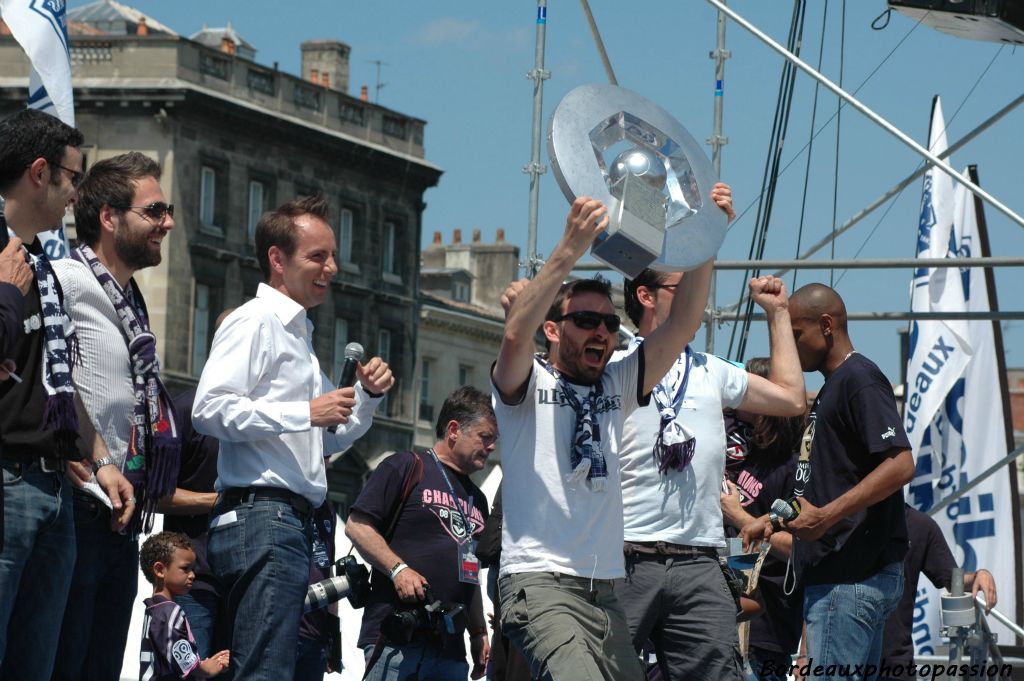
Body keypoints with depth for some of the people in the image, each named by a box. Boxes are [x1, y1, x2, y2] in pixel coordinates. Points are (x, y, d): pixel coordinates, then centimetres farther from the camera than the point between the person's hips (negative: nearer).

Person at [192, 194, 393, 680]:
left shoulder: (300, 334, 26)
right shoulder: (255, 322, -4)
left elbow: (327, 440, 36)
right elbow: (210, 410, -19)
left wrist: (367, 397, 18)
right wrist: (307, 413, -17)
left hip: (291, 523, 10)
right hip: (261, 516, -10)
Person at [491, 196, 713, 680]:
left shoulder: (616, 387, 18)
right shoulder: (528, 385, 3)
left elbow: (682, 327, 9)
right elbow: (516, 335, -19)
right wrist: (571, 249, -28)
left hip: (604, 591, 7)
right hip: (540, 585, -7)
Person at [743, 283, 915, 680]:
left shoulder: (860, 379, -10)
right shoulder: (830, 388, 23)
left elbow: (901, 465, -21)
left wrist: (825, 516, -24)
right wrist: (776, 520, 22)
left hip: (853, 576, -11)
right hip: (833, 573, 11)